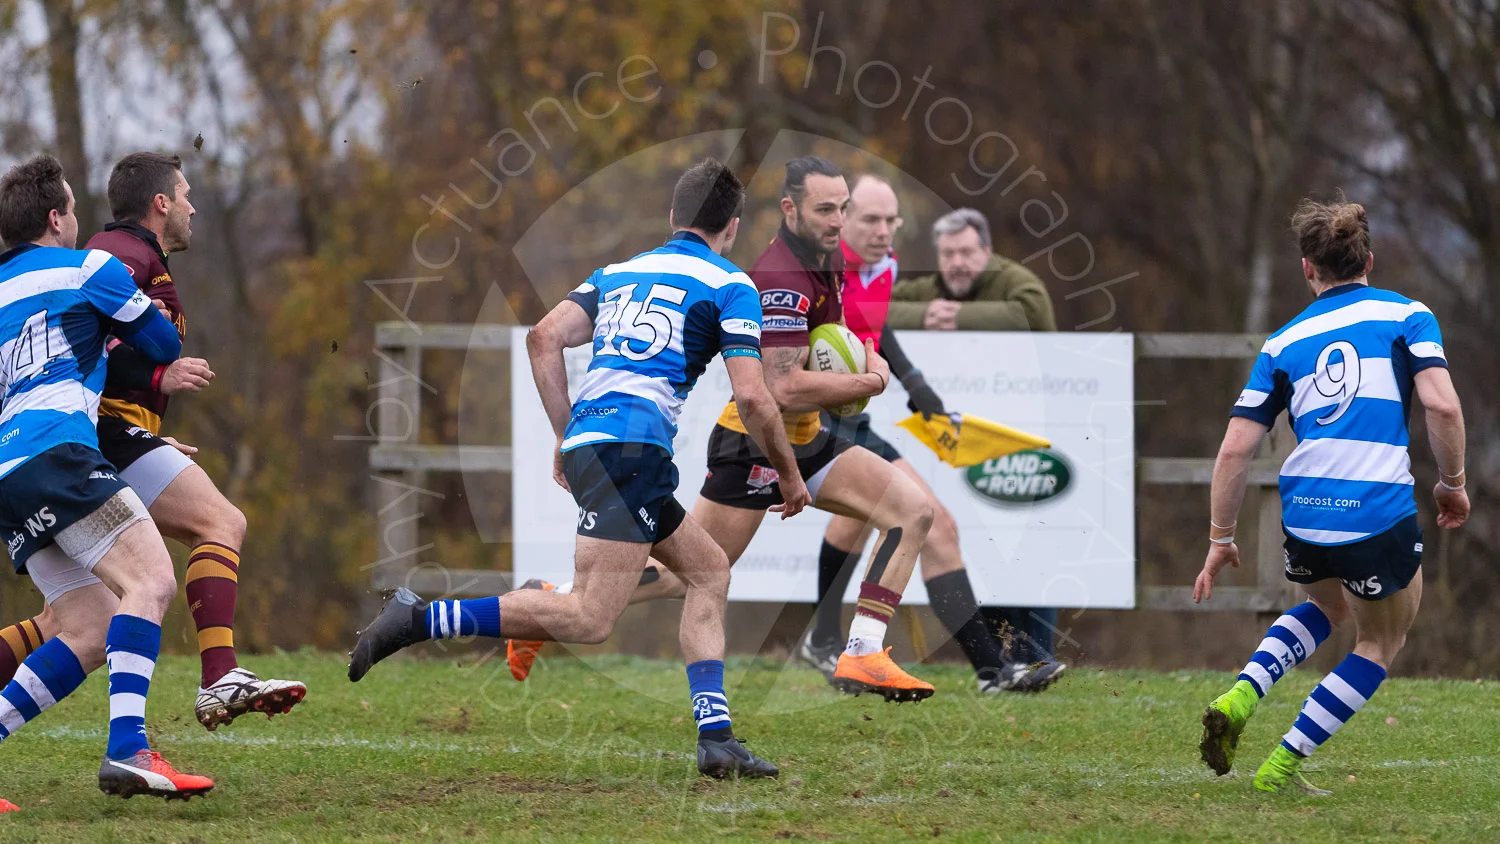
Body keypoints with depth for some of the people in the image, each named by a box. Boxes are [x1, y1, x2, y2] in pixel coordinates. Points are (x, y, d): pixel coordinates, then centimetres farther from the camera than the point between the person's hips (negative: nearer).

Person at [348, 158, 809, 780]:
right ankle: (419, 620, -23)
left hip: (585, 442, 8)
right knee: (589, 620, -15)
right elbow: (752, 398, -4)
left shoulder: (617, 273, 23)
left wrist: (566, 438, 15)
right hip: (631, 448, -8)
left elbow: (545, 338, 9)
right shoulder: (730, 285, 4)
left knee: (710, 570, 19)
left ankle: (716, 738, 10)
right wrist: (790, 475, 10)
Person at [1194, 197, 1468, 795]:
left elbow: (1234, 449, 8)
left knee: (1327, 607, 34)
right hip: (1382, 515, -3)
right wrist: (1452, 482, 5)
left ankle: (1242, 695, 11)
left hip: (1302, 515, 4)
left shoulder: (1284, 343, 14)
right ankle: (1282, 765, 12)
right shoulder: (1406, 315, 7)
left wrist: (1220, 538, 17)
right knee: (1380, 643, 21)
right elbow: (1441, 404, -9)